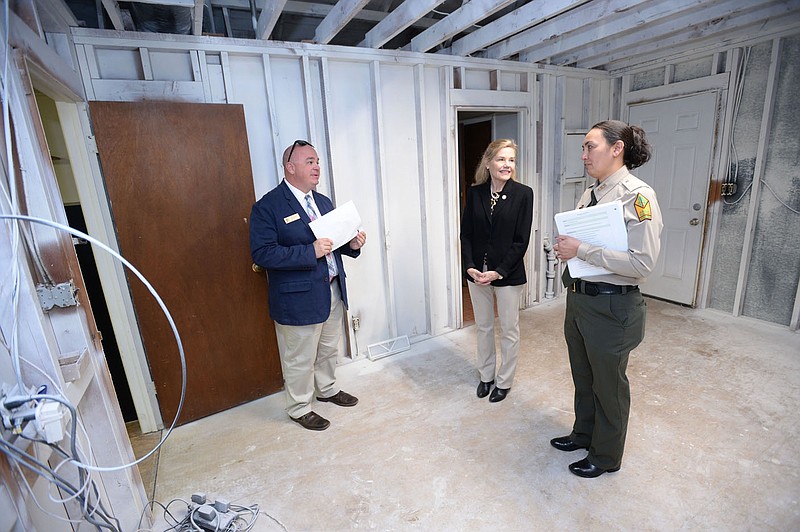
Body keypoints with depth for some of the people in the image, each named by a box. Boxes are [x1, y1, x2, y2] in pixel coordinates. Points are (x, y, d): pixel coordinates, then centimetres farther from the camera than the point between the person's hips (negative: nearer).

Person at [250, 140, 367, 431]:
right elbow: (262, 253, -21)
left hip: (332, 291, 7)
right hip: (298, 298, -7)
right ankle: (299, 408, 34)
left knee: (328, 349, 24)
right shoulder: (268, 206, -14)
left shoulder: (323, 201, 10)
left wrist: (351, 244, -5)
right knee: (300, 359, 10)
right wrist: (310, 251, -28)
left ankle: (327, 389, 48)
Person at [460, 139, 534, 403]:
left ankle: (504, 381, 32)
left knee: (509, 329, 12)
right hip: (477, 272, 3)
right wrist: (469, 266, -11)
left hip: (508, 273, -2)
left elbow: (521, 240, -10)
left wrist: (498, 272, -16)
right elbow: (466, 233, 2)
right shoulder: (474, 192, 0)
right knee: (483, 327, 17)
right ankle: (486, 375, 37)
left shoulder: (523, 193, -8)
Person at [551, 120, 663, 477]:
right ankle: (584, 434, 49)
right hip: (578, 298, 8)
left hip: (612, 306, -8)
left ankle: (606, 457, 38)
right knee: (582, 377, 24)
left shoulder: (638, 196, -17)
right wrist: (566, 248, -4)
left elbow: (643, 262, -24)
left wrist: (582, 250, -24)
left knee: (608, 384, 13)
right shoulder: (590, 194, 7)